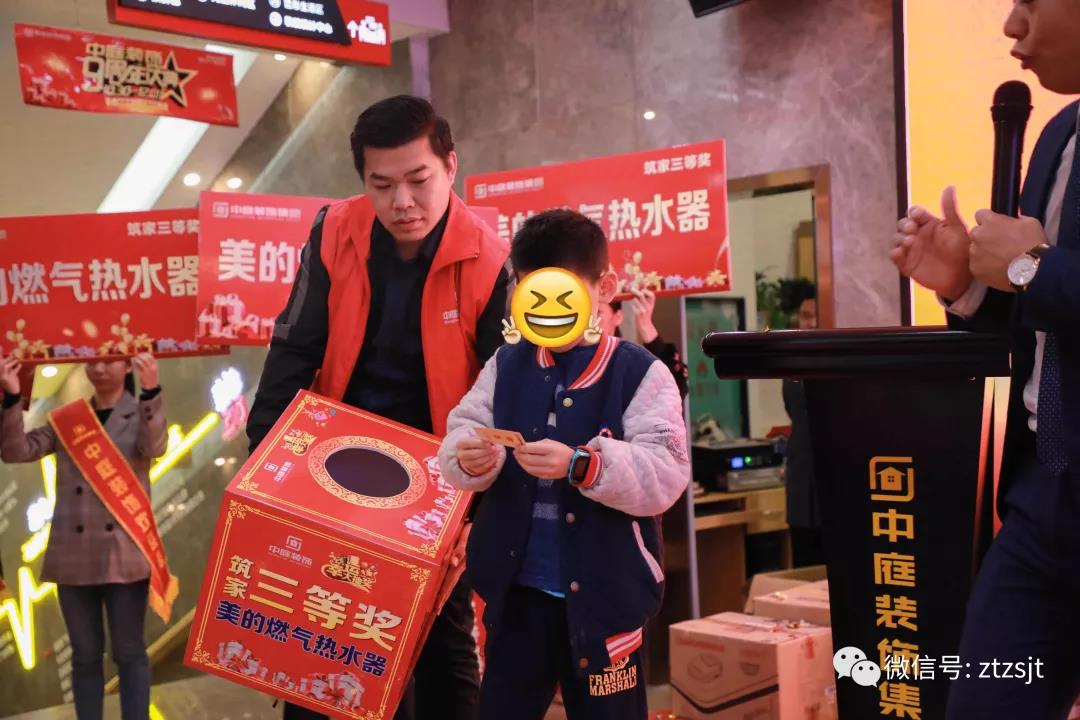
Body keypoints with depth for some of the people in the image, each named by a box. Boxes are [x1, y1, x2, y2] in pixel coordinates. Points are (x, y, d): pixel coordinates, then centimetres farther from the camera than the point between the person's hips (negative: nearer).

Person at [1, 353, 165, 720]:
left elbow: (154, 447, -20)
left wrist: (151, 392, -37)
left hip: (124, 553, -3)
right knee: (85, 654, 11)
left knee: (129, 652, 4)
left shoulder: (142, 413, 2)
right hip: (73, 555, 3)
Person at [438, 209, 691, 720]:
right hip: (517, 588, 4)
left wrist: (581, 465, -30)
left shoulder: (641, 373, -7)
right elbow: (460, 433, 4)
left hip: (603, 590, -3)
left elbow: (665, 475, -16)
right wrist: (469, 457, -20)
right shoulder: (505, 366, 5)